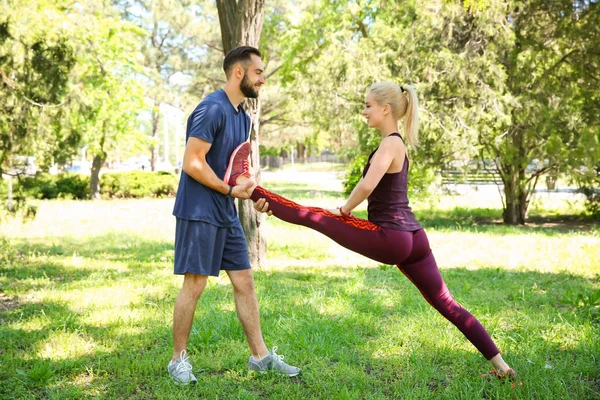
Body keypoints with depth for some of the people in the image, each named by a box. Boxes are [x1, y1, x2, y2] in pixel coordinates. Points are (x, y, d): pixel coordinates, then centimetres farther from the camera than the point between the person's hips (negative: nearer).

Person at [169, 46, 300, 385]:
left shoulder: (243, 117, 13)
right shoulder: (213, 110, -16)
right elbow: (193, 164, -21)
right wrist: (230, 190, -13)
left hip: (227, 214, 9)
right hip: (199, 212, -9)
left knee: (245, 282, 9)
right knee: (194, 285, -2)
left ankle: (260, 355, 17)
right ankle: (179, 359, 12)